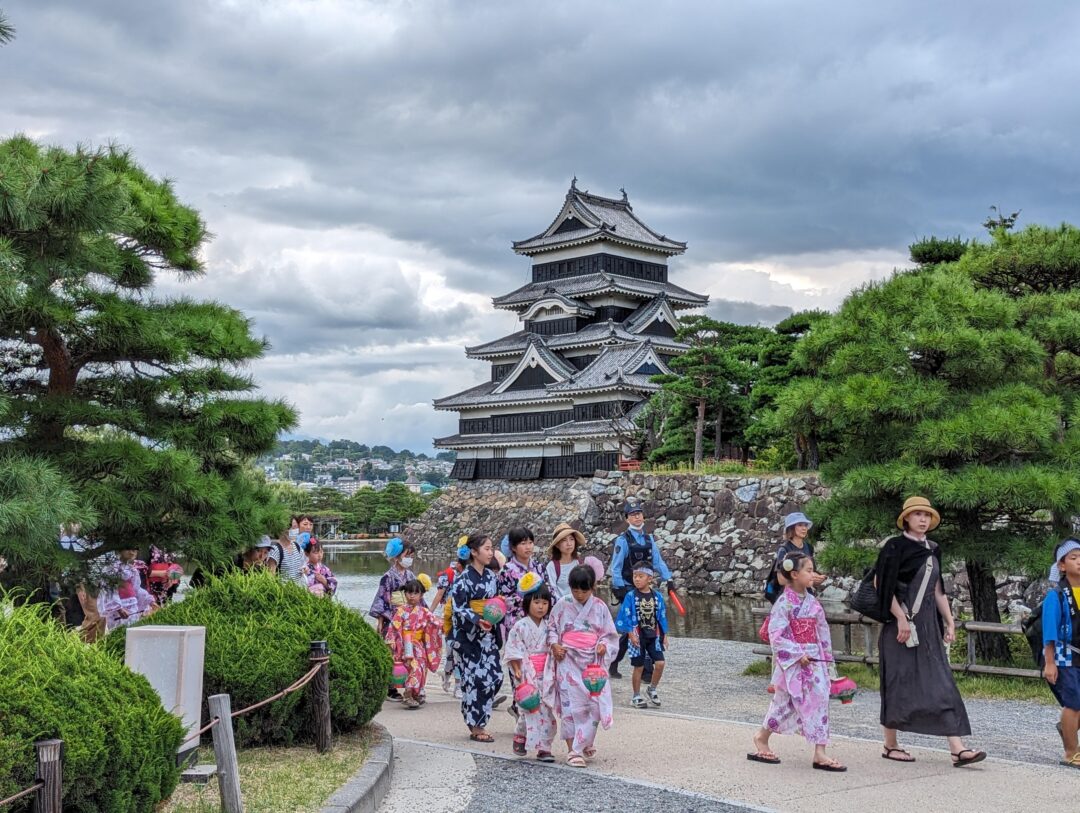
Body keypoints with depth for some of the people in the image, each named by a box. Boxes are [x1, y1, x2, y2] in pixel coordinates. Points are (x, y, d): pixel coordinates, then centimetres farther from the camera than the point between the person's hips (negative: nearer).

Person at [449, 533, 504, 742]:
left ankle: (476, 719, 18)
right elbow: (459, 609, -13)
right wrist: (477, 620, -26)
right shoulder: (463, 578, -9)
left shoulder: (491, 576, 11)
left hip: (488, 635, 7)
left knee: (495, 676, 2)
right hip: (469, 636, -7)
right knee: (475, 678, -5)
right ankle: (476, 727, 4)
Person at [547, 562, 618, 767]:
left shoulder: (599, 607, 2)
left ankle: (584, 745, 19)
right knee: (571, 705, -4)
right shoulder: (562, 605, -1)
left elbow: (609, 633, 8)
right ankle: (573, 750, 2)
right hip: (568, 660, -1)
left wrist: (603, 645, -11)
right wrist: (554, 644, -8)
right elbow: (552, 628, 8)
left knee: (593, 704, -1)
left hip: (592, 662, 2)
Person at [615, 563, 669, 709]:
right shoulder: (631, 596, -7)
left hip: (654, 636, 3)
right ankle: (636, 696, 18)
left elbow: (662, 616, 8)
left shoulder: (657, 596, 1)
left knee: (660, 663, -7)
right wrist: (631, 634, -14)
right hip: (637, 636, -3)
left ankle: (652, 689, 17)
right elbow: (625, 617, -7)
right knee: (639, 667, 3)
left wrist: (664, 635, 9)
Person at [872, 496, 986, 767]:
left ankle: (957, 749, -4)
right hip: (902, 624, -6)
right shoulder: (895, 547, -6)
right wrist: (901, 618, -17)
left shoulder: (932, 551, 14)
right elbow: (881, 583, -12)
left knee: (942, 683, -1)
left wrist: (949, 621, 11)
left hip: (928, 626, 6)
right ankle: (890, 745, 13)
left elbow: (938, 590, 18)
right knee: (899, 684, 0)